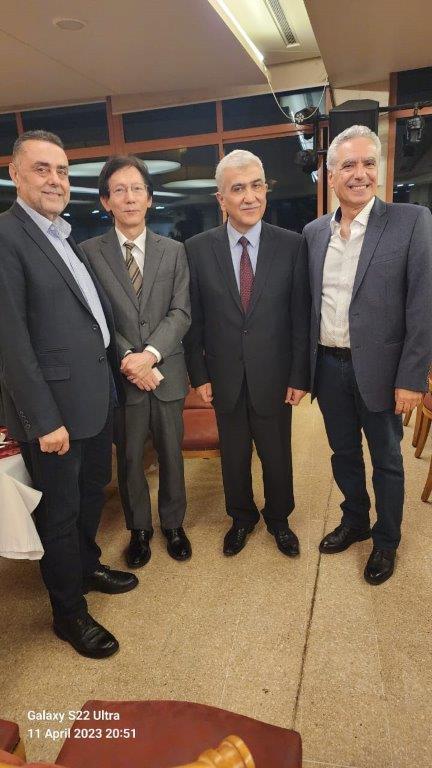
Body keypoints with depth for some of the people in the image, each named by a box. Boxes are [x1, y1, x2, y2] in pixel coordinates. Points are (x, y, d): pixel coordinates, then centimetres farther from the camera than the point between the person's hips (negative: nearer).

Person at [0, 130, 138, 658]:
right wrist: (44, 419, -19)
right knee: (59, 511, 8)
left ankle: (87, 566, 46)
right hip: (54, 406, -8)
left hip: (96, 396, 8)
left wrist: (115, 373, 12)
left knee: (92, 491, 22)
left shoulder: (66, 237, 13)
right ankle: (69, 612, 28)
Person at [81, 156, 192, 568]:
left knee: (171, 454, 14)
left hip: (167, 372, 2)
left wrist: (151, 353, -17)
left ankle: (173, 524, 35)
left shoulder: (174, 251, 5)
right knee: (129, 459, 12)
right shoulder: (89, 252, -1)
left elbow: (180, 312, -3)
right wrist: (129, 360, -15)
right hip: (120, 375, -1)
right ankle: (139, 529, 33)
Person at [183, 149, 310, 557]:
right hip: (225, 378, 1)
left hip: (274, 377, 0)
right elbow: (193, 319, 0)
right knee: (233, 456, 16)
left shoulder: (291, 245, -5)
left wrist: (300, 376, -5)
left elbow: (301, 316, -4)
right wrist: (199, 375, -2)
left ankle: (278, 519, 40)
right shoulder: (197, 249, -3)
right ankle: (241, 518, 41)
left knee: (277, 455, 15)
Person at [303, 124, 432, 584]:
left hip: (378, 369, -4)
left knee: (386, 461, 13)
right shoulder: (313, 232, 5)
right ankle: (354, 522, 43)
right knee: (344, 453, 19)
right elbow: (308, 303, 8)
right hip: (328, 366, 4)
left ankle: (386, 541, 35)